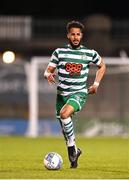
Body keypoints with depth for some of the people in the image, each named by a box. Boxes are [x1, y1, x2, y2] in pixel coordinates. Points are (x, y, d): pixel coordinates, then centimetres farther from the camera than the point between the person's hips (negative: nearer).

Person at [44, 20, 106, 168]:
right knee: (65, 129, 6)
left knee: (64, 113, -31)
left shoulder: (90, 53, 1)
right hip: (62, 94, 3)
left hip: (79, 93, -3)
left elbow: (102, 66, 19)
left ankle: (73, 147, -18)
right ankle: (73, 152, 29)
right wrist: (48, 75, -21)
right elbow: (48, 70, 4)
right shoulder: (59, 52, 1)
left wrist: (96, 84, 8)